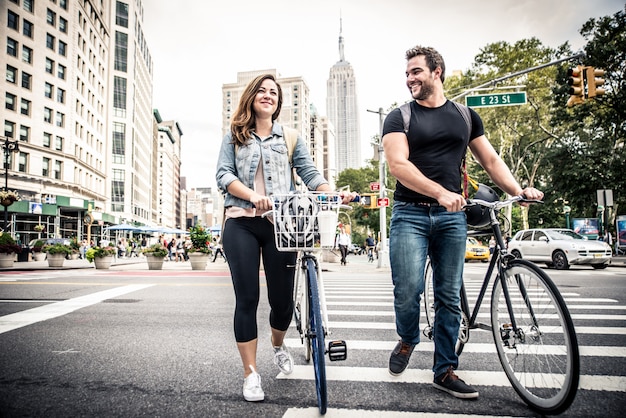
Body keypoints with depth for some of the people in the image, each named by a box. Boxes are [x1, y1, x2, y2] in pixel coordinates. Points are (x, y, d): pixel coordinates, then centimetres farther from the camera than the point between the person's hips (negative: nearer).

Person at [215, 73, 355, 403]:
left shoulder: (290, 137, 15)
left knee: (282, 299, 3)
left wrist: (334, 195, -16)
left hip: (280, 224, 1)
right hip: (241, 224, 0)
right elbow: (223, 174, 0)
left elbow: (310, 174, 3)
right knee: (247, 299, -2)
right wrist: (252, 195, -19)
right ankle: (250, 374, 12)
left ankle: (278, 345, 37)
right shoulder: (234, 136, 13)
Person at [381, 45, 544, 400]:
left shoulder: (465, 116, 15)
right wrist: (441, 192, -22)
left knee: (450, 296, 4)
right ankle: (408, 340, 20)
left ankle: (445, 371, 18)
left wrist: (518, 190, -1)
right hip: (410, 213, -2)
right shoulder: (399, 117, 4)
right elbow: (399, 164, -10)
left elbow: (491, 160, 16)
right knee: (408, 290, -12)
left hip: (452, 216, 3)